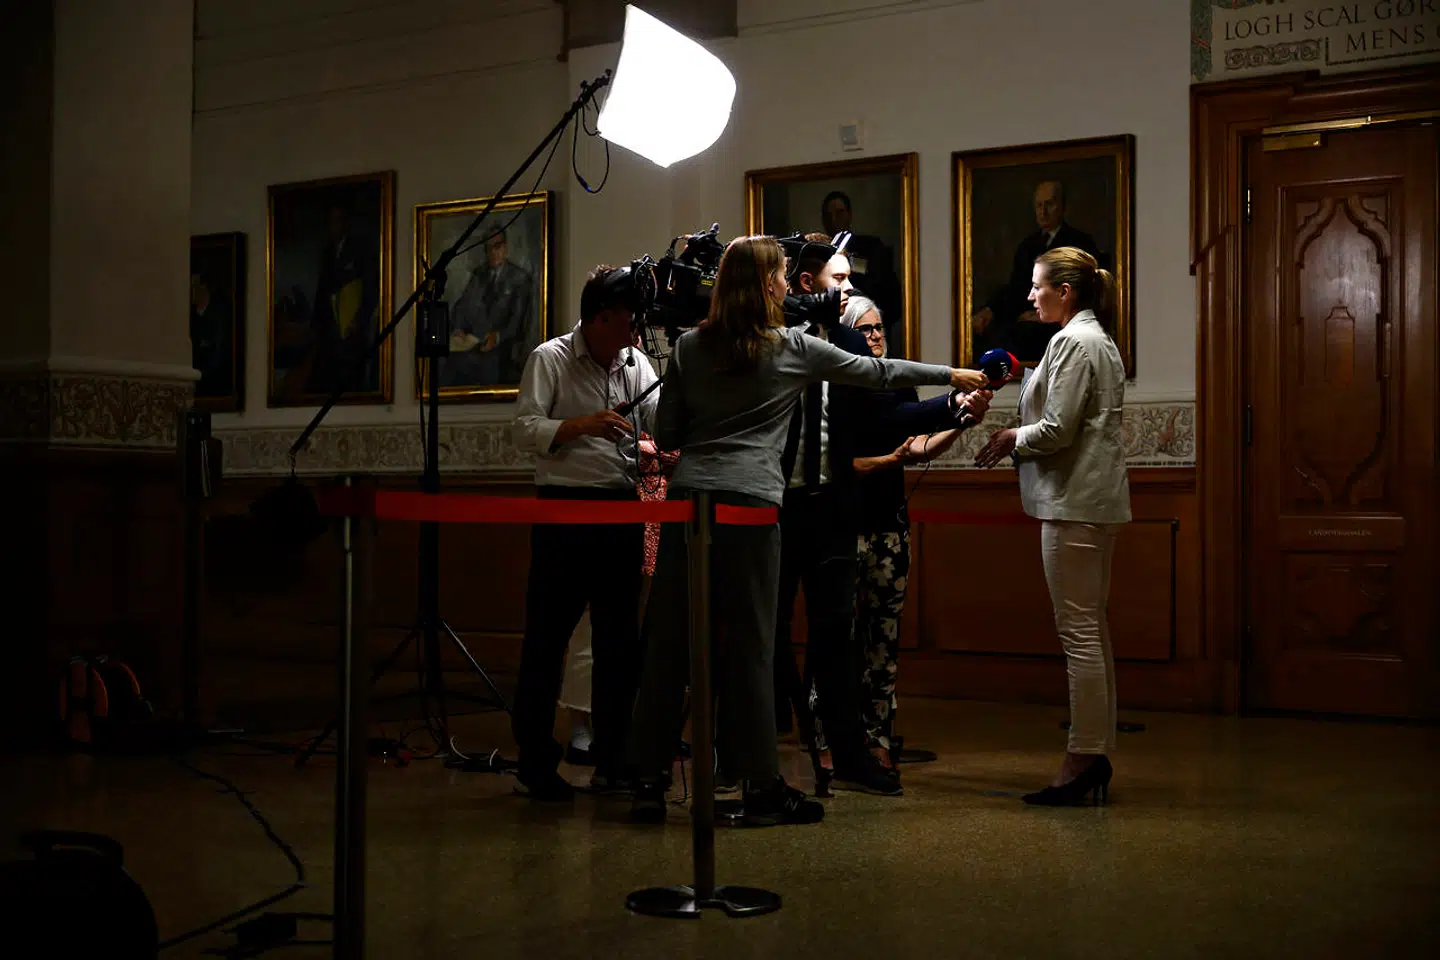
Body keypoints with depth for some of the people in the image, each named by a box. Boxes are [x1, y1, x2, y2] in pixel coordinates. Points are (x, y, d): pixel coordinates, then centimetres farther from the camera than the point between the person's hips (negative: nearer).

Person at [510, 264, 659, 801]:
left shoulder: (637, 364, 14)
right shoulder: (550, 359, 0)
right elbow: (525, 430, -8)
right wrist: (583, 424, -21)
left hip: (623, 510, 5)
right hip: (565, 507, -5)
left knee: (619, 639, 8)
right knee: (547, 638, -1)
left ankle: (612, 761, 17)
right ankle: (535, 762, 7)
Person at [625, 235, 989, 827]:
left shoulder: (689, 348, 12)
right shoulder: (793, 348, 5)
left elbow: (665, 436, 12)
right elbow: (876, 372, 14)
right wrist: (952, 375, 25)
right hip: (750, 499, -3)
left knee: (669, 639, 5)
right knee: (748, 642, 0)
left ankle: (649, 780, 9)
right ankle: (760, 786, 6)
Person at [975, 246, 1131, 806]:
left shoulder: (1073, 342, -12)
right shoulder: (1097, 339, 19)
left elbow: (1058, 429, -18)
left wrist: (1011, 439, -2)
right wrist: (1019, 438, 11)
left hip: (1075, 502, -11)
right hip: (1096, 499, 11)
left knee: (1079, 631, -8)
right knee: (1092, 628, 12)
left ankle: (1083, 759, -4)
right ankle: (1098, 758, 17)